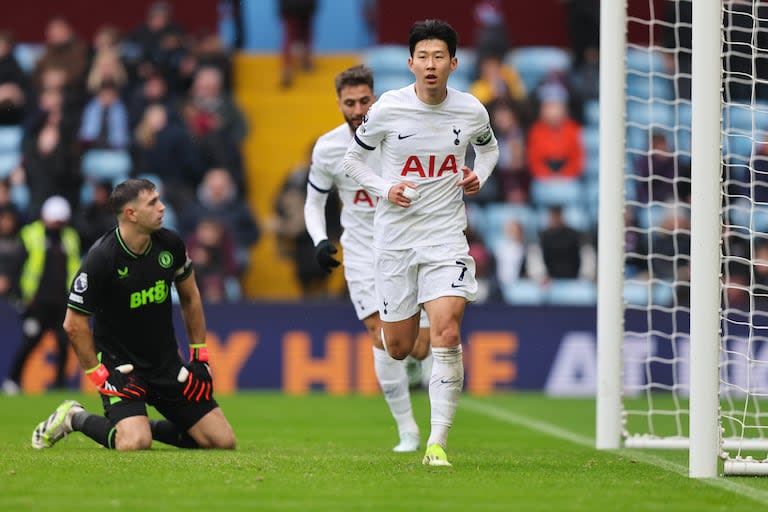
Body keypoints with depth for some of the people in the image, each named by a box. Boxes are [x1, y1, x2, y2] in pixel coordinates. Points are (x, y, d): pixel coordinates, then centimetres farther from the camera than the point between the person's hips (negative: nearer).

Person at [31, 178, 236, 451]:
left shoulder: (170, 244, -3)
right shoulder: (101, 258, -20)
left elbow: (190, 298, 13)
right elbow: (74, 324, -13)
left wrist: (200, 355, 10)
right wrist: (97, 375, -11)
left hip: (168, 364, 6)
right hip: (119, 364, -6)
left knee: (223, 440, -3)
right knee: (134, 443, -29)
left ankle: (146, 426, 17)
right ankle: (75, 418, 2)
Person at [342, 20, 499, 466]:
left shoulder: (471, 111, -2)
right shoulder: (388, 109, -7)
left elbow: (489, 147, 22)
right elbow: (354, 158, 8)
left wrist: (479, 177, 2)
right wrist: (384, 189, -9)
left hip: (446, 234, 0)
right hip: (395, 236, 0)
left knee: (447, 333, -19)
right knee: (398, 348, 4)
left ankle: (439, 441, -14)